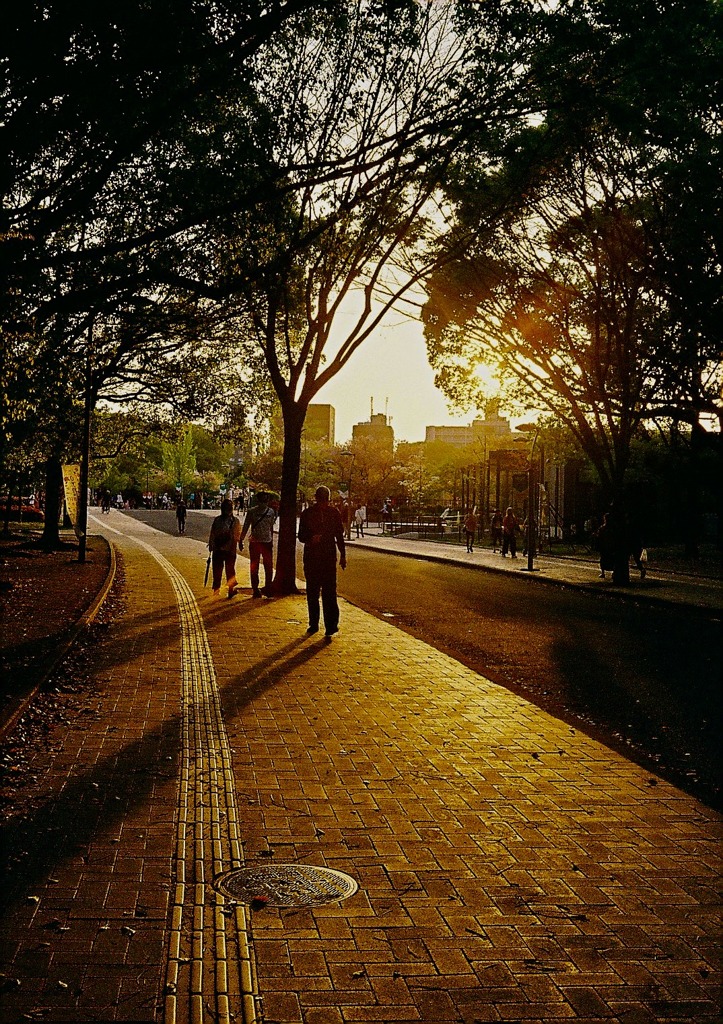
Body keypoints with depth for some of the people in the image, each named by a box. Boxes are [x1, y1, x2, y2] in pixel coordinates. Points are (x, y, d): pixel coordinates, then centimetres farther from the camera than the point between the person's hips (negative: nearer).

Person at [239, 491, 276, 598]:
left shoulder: (271, 512, 6)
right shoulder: (252, 511, -3)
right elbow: (246, 526, 1)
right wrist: (241, 540, -2)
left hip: (267, 542, 2)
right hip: (255, 542, -2)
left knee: (269, 567, 3)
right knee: (254, 567, 5)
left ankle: (268, 589, 14)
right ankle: (255, 590, 12)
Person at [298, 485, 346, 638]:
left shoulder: (334, 513, 5)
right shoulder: (307, 514, 3)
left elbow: (339, 535, 12)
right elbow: (301, 536, 4)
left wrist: (342, 555, 10)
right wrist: (311, 538, -18)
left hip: (329, 557, -1)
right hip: (311, 558, 1)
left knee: (329, 593, -8)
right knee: (312, 593, 8)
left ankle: (331, 626, -8)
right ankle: (313, 624, 19)